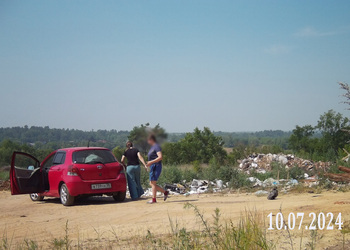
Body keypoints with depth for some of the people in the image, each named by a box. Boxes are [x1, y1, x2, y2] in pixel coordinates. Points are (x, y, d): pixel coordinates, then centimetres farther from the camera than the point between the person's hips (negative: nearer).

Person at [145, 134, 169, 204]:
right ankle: (165, 192, 15)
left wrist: (151, 162, -24)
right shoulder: (153, 147, 19)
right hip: (153, 167, 10)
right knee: (151, 184, 9)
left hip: (156, 167, -10)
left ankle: (154, 199, -6)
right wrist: (149, 163, 16)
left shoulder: (156, 146, -12)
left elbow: (160, 157, -22)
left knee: (153, 183, -9)